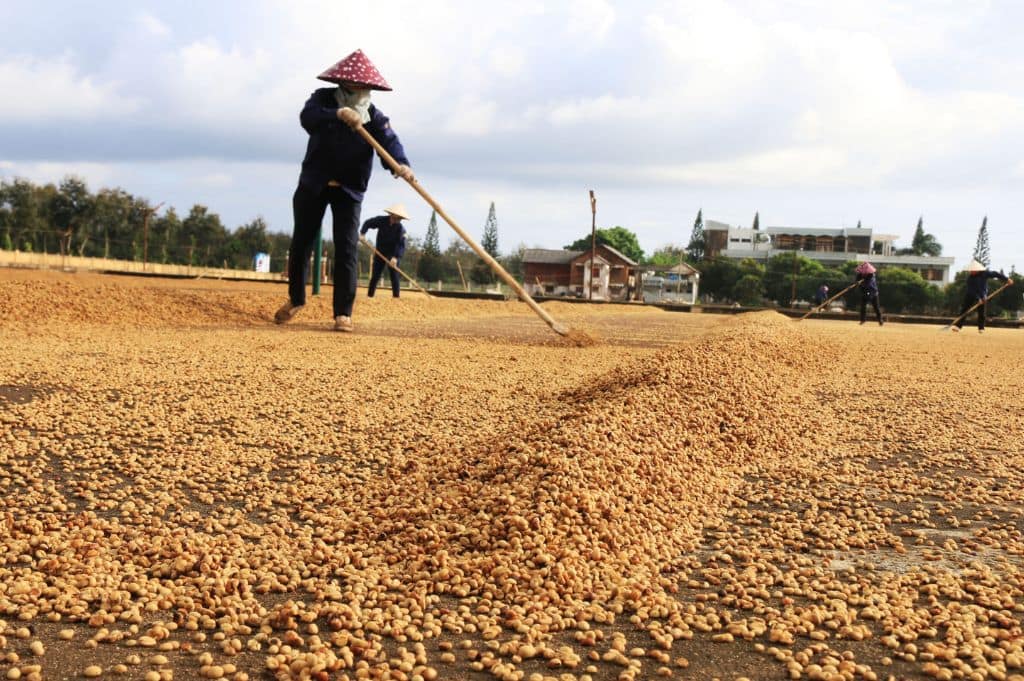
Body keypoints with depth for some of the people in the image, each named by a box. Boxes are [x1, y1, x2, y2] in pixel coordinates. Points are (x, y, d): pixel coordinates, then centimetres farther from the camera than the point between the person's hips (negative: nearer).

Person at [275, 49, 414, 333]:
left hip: (349, 189, -1)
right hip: (314, 184, 1)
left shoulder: (374, 116, -4)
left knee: (346, 249, -11)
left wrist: (402, 163, -44)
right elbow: (307, 116, -27)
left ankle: (343, 312, -7)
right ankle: (296, 299, 30)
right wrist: (338, 114, -46)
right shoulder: (324, 98, -6)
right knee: (301, 242, 9)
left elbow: (389, 141, -22)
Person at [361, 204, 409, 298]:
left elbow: (401, 245, -28)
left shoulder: (400, 229, -20)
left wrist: (395, 257, -42)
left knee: (394, 275, -7)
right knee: (375, 275, 3)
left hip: (393, 254, -2)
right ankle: (369, 295, 12)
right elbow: (368, 223, 1)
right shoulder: (381, 220, -13)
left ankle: (396, 296, -1)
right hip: (380, 252, 2)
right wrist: (362, 233, -15)